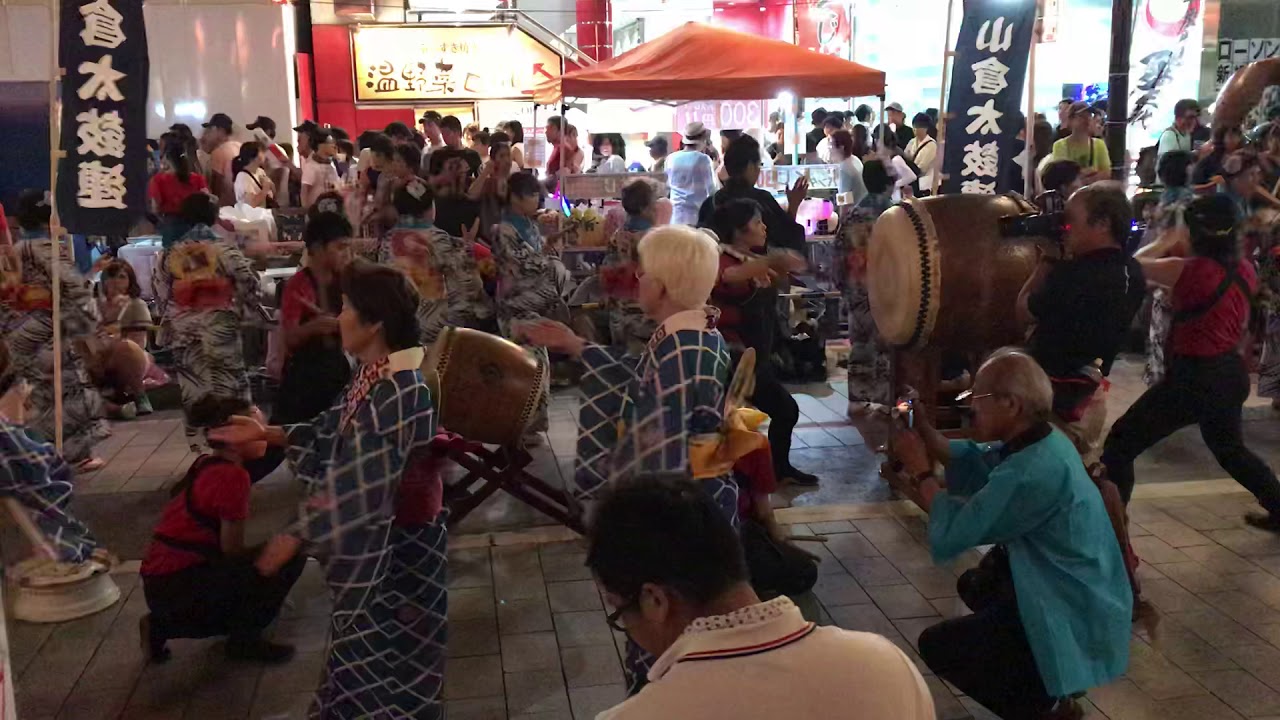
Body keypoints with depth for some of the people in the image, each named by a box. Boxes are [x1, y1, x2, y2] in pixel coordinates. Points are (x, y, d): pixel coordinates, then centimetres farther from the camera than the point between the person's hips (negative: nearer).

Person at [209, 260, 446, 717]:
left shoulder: (400, 391, -28)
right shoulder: (373, 375, 2)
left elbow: (358, 487, -30)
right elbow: (332, 436, 13)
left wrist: (295, 539, -25)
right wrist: (266, 434, 9)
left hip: (394, 544, -9)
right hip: (369, 538, 9)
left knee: (387, 659, 9)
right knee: (364, 653, 24)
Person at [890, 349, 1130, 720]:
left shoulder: (1033, 472, -31)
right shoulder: (1038, 441, 0)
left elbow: (951, 534, -26)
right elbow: (970, 461, 9)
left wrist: (920, 470, -15)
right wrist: (924, 429, -5)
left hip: (1077, 624, -10)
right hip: (1070, 593, 10)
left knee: (936, 645, -5)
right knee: (972, 584, 29)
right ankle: (1048, 685, 25)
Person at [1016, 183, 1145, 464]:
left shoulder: (1074, 274, -26)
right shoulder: (1132, 273, 2)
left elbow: (1024, 312, -10)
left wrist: (1047, 261, -4)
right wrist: (1065, 260, 5)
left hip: (1054, 393, -9)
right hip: (1091, 390, 9)